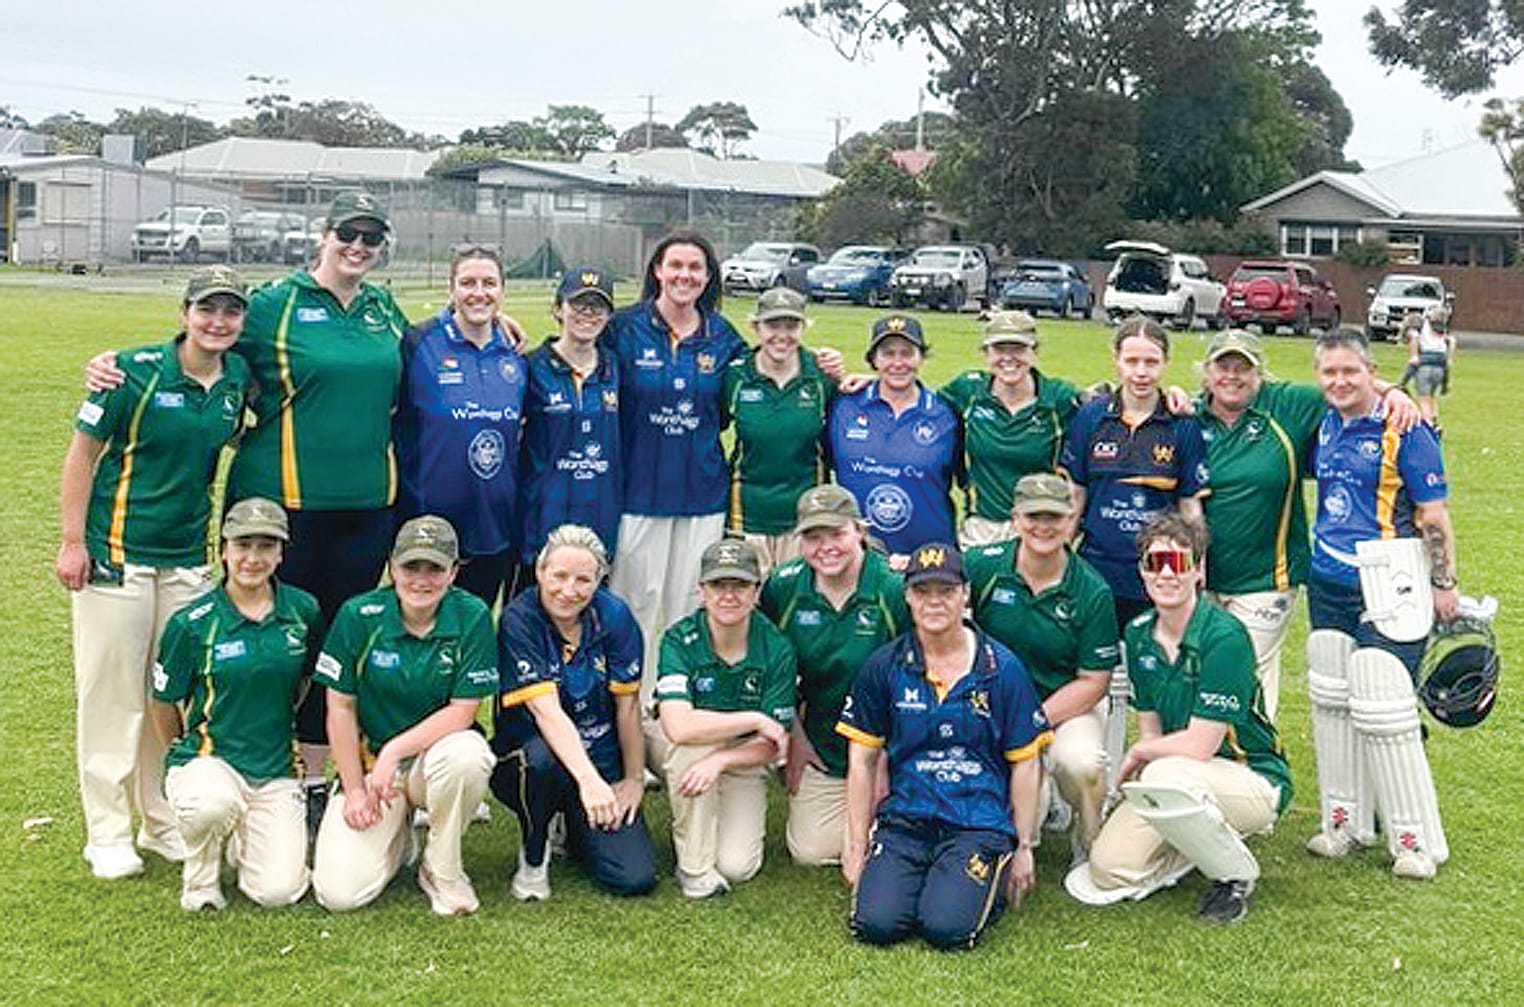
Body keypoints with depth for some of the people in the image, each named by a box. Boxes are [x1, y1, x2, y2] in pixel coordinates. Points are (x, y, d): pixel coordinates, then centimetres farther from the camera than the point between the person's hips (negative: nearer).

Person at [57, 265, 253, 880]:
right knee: (110, 695, 2)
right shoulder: (136, 370, -11)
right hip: (117, 555, -5)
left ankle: (165, 822, 24)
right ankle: (108, 834, 12)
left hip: (188, 560, 5)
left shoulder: (237, 378, 4)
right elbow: (83, 452, -6)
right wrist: (71, 542, -10)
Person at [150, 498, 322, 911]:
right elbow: (164, 705, 4)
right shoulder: (192, 623, -8)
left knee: (279, 892, -13)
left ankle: (243, 836, 22)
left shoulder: (303, 611, 0)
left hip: (277, 770, 3)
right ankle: (200, 875, -4)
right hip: (208, 759, -3)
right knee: (212, 805, -40)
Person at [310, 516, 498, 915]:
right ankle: (397, 834, 20)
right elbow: (340, 707, -3)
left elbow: (463, 711, -13)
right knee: (339, 893, -15)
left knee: (466, 752, -38)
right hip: (368, 759, 1)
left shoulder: (472, 616, -11)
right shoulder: (359, 615, -9)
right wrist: (354, 790, -6)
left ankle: (442, 869, -10)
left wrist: (394, 751, -22)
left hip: (436, 754, 0)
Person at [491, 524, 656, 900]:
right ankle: (533, 856, -8)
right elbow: (546, 711, -29)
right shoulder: (519, 620, -17)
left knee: (636, 877, -14)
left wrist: (634, 779, 0)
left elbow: (628, 705, -1)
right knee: (540, 757, -40)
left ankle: (578, 832, 21)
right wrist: (588, 780, -41)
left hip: (602, 759, 3)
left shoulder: (614, 616, -7)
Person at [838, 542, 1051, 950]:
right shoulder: (883, 668, 5)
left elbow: (1025, 765, 6)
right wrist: (856, 847, 6)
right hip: (904, 818, 2)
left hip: (981, 821, -1)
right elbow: (862, 763, 8)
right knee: (876, 924, -20)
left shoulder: (1003, 668, 2)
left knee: (947, 928, -23)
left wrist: (1024, 848, 4)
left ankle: (989, 884, 11)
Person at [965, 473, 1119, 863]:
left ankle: (1089, 845, 2)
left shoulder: (1093, 592, -9)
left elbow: (1093, 682, -8)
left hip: (1070, 705, -1)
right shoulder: (983, 566, -8)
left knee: (1081, 763, -32)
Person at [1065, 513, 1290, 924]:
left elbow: (1199, 746, -23)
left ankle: (1236, 874, -10)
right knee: (1107, 870, -10)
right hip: (1184, 777, 6)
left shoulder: (1225, 636, -21)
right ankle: (1208, 835, 14)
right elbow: (1150, 729, 7)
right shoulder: (1139, 634, 2)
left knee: (1163, 777, -37)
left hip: (1253, 780, -6)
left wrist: (1138, 755, -7)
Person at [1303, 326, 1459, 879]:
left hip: (1386, 588, -7)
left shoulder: (1403, 429, -12)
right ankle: (1344, 823, 24)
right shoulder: (1326, 424, 9)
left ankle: (1416, 839, 6)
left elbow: (1434, 516, -10)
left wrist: (1444, 586, -9)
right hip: (1327, 584, 7)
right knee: (1332, 704, 11)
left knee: (1383, 710, -7)